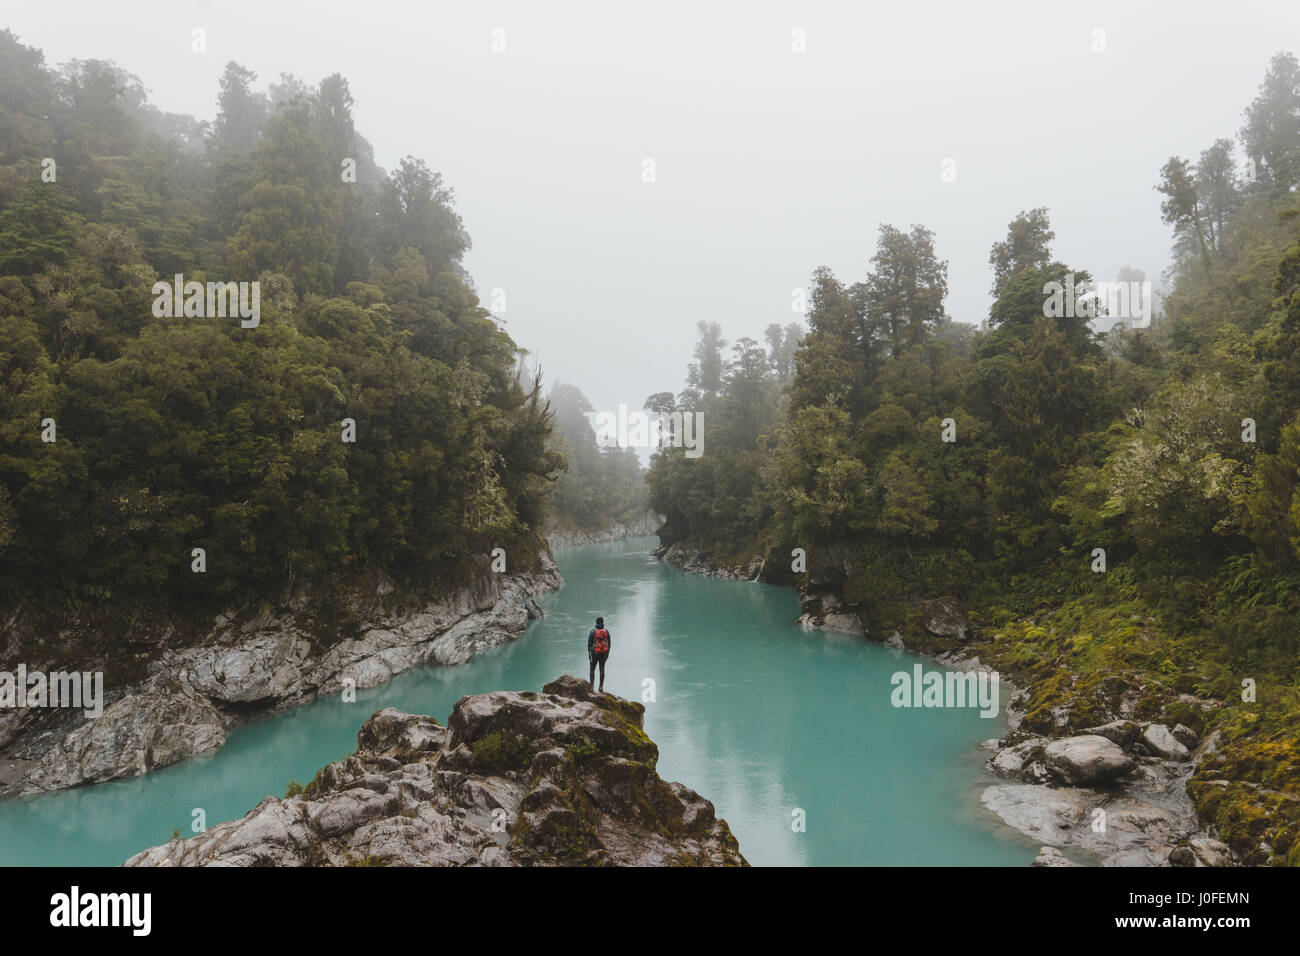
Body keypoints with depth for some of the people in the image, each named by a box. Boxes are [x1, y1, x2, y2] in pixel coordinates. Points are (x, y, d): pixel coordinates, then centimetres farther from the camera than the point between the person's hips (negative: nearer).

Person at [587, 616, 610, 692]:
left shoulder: (593, 631, -8)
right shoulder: (606, 632, -1)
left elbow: (589, 643, -6)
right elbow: (609, 644, 4)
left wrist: (589, 653, 1)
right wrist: (607, 654, 12)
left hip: (594, 653, -2)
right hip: (603, 653, 2)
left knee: (592, 670, 8)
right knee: (602, 670, 8)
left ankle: (591, 686, -1)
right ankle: (601, 688, 9)